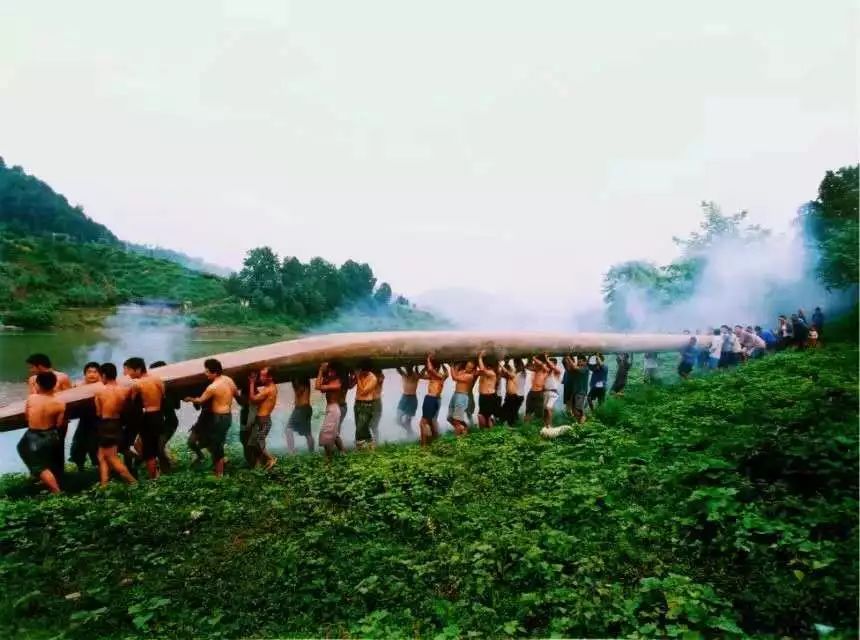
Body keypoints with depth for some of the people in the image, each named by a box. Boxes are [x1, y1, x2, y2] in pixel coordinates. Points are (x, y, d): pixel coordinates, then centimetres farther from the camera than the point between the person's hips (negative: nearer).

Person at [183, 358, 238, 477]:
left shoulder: (212, 387, -21)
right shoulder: (229, 380, 2)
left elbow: (200, 401, -7)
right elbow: (237, 394, 16)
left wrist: (189, 399, 12)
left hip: (219, 417, -8)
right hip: (228, 415, 8)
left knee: (216, 446, 3)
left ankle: (219, 474, 13)